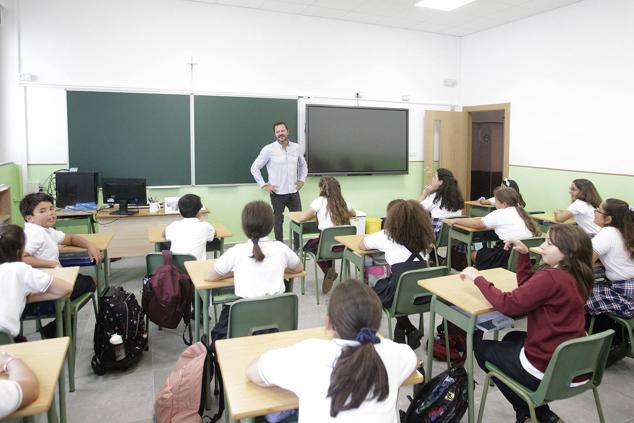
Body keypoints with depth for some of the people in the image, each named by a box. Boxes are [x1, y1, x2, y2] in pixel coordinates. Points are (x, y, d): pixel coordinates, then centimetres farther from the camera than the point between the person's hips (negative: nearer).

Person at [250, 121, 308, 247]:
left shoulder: (296, 148, 4)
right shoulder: (269, 149, -8)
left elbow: (303, 165, 21)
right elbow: (254, 167, -4)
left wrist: (302, 180, 10)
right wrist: (264, 185, -7)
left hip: (294, 192, 3)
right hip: (277, 193, -3)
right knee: (278, 222, 7)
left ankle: (299, 248, 19)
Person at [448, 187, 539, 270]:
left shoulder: (500, 214, -8)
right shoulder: (519, 212, 13)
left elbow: (475, 224, 4)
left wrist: (455, 221, 16)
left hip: (511, 257, -8)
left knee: (474, 255, 12)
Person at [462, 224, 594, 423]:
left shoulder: (551, 278, -25)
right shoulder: (574, 277, 4)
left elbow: (508, 304, -22)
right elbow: (528, 288, 13)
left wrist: (478, 278, -11)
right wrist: (524, 254, 5)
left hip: (547, 370, -9)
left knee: (481, 348, 14)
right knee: (512, 339, 33)